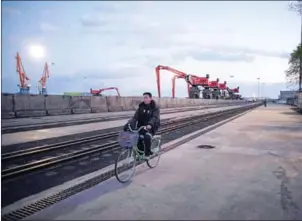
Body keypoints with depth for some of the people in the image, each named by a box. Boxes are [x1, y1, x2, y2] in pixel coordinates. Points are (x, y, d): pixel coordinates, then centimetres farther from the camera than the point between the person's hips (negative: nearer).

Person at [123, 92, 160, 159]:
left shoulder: (155, 108, -6)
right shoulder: (141, 107, 5)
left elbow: (155, 117, -23)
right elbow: (135, 117, -4)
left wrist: (150, 124, -44)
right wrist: (129, 124, -22)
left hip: (151, 127, -4)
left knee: (147, 137, -32)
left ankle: (147, 153, -8)